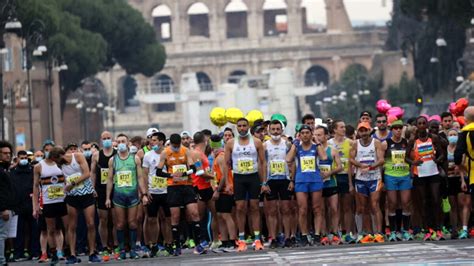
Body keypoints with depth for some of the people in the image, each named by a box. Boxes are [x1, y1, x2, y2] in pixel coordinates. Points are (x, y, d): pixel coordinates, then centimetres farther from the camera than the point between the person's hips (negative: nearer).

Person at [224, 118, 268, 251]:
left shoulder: (256, 142, 2)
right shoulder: (231, 143, 3)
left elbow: (263, 162, 3)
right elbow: (226, 164, 5)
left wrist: (264, 182, -3)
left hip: (254, 177, 0)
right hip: (239, 178, 0)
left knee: (254, 207, 0)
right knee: (240, 208, -1)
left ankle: (257, 239, 2)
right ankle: (241, 240, 4)